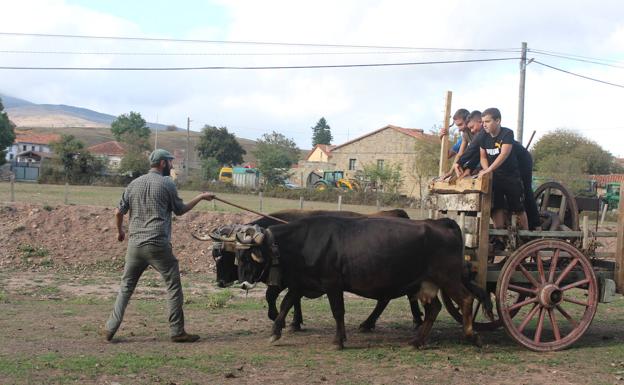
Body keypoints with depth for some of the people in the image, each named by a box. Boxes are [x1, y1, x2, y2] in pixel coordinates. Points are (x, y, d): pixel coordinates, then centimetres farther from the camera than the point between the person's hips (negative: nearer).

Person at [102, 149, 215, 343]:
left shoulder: (134, 184, 10)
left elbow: (119, 212, 10)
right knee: (174, 285, 5)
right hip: (158, 245, -5)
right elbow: (180, 210, 7)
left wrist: (119, 231, 28)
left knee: (126, 286, 14)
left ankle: (110, 329, 11)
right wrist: (201, 197, 18)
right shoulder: (167, 184, -3)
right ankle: (177, 331, 6)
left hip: (135, 244, 5)